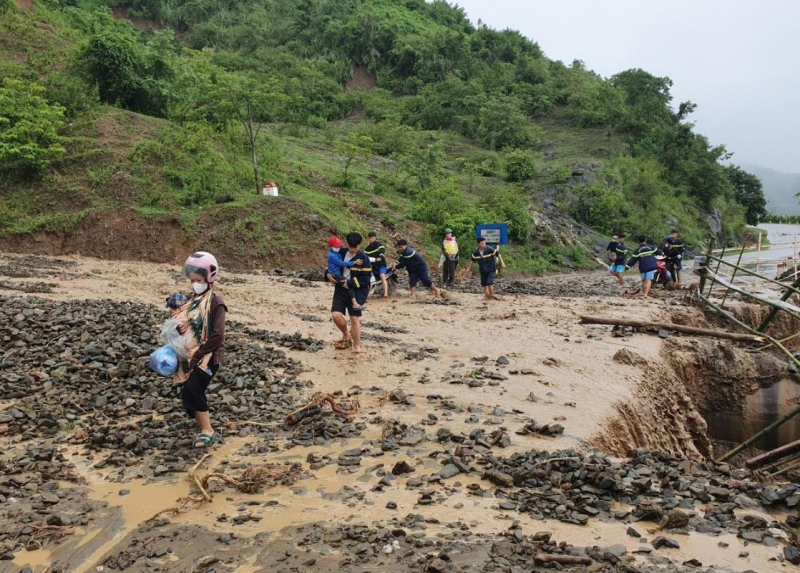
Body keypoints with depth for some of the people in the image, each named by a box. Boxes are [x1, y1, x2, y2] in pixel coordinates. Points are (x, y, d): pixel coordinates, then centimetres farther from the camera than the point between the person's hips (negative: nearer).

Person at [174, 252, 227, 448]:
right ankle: (207, 430, 20)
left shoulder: (216, 303, -11)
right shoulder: (191, 300, 12)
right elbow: (184, 325, 21)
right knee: (190, 395, 6)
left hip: (208, 356, -8)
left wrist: (198, 354, -18)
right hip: (190, 357, 8)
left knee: (192, 390, -20)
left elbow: (217, 335, -17)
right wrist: (178, 329, -3)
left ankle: (208, 431, -8)